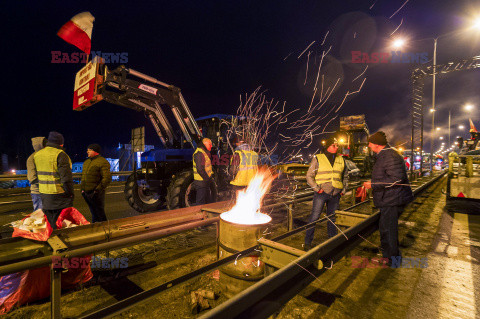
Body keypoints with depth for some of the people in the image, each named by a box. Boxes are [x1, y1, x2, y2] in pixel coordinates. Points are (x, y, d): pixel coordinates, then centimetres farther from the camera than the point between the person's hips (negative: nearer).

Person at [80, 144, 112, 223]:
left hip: (96, 193, -8)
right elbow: (83, 176, 28)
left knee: (99, 214, 0)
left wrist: (97, 190, -20)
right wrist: (82, 188, 17)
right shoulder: (86, 162, 17)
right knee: (93, 213, 18)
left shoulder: (102, 162, -11)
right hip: (86, 193, 8)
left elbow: (107, 178, -19)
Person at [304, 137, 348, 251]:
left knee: (332, 218, 14)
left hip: (335, 195, 4)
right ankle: (307, 242, 5)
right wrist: (317, 189, -10)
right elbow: (309, 176, -1)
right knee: (314, 217, -4)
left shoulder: (341, 160, 11)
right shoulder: (317, 159, -2)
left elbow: (345, 176, 24)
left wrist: (343, 189, 12)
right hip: (321, 194, -4)